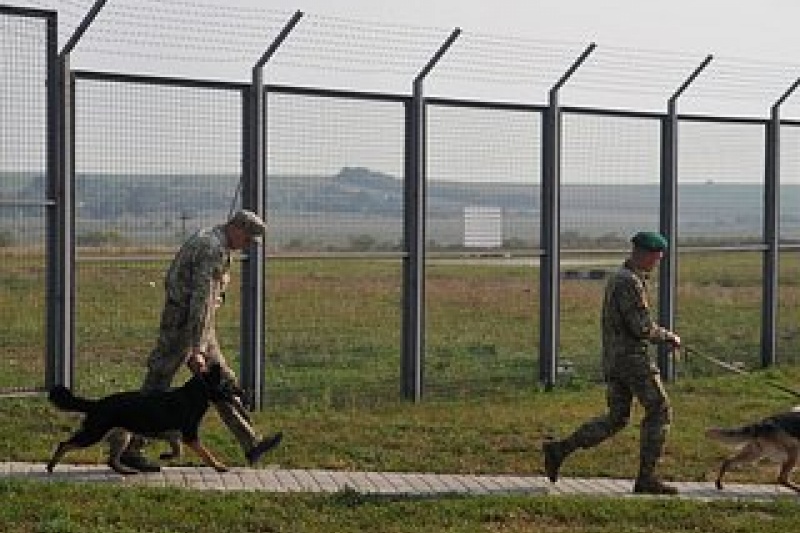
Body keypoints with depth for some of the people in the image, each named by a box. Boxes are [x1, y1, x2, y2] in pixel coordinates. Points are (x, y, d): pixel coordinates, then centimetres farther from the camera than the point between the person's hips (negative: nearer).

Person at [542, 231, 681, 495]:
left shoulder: (618, 278, 15)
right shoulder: (629, 282, -18)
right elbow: (642, 328, -21)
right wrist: (669, 336, -5)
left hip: (614, 359, 10)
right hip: (632, 358, -10)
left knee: (616, 419, 13)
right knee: (659, 412, 0)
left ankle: (559, 450, 8)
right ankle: (646, 477, 1)